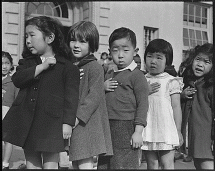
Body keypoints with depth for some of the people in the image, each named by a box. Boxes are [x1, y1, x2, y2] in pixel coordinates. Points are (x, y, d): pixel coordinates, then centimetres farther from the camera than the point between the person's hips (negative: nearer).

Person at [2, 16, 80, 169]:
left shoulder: (66, 66, -4)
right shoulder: (27, 63, 12)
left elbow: (71, 95, -8)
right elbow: (17, 79, -7)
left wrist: (68, 122, -15)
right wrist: (41, 67, -14)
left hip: (51, 123, -5)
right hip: (27, 123, 5)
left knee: (50, 165, -1)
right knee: (32, 164, 13)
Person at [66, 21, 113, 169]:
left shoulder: (95, 67, -9)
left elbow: (94, 96, -17)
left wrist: (79, 116, -22)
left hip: (87, 123, -7)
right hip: (73, 124, 8)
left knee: (85, 164, -10)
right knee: (75, 164, 13)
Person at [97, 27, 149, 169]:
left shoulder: (137, 75, -6)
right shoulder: (109, 75, 15)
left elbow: (142, 104, -11)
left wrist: (138, 131, -16)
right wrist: (102, 87, -1)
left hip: (127, 129, -7)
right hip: (106, 128, 7)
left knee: (125, 165, -1)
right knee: (103, 165, 13)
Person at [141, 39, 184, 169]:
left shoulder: (171, 81, -2)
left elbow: (176, 107, -2)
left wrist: (178, 132, -2)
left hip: (166, 130, -3)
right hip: (147, 130, 4)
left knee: (167, 164, -1)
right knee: (151, 165, 12)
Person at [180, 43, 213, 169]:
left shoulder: (210, 86, -10)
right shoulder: (188, 82, 11)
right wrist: (182, 96, 2)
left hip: (206, 134, -7)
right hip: (192, 134, 7)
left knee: (207, 166, -13)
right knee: (198, 165, 13)